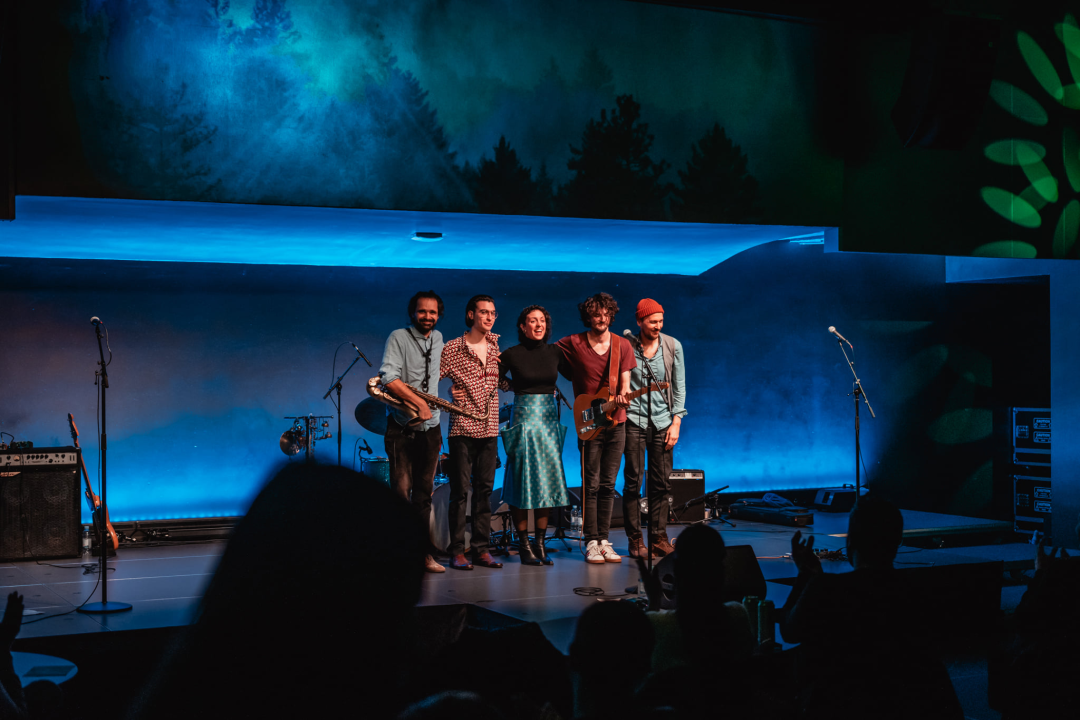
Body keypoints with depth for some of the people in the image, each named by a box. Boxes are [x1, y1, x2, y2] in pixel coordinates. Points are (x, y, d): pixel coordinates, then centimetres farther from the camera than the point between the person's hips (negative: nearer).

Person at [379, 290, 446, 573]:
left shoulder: (438, 339, 12)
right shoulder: (398, 337, -5)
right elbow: (388, 378, -18)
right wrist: (419, 403, -21)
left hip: (430, 427, 5)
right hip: (402, 427, -5)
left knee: (424, 493, 7)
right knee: (401, 491, -6)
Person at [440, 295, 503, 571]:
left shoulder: (494, 344, 12)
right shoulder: (452, 348, -4)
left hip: (489, 429, 5)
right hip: (463, 428, -5)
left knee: (484, 489, 7)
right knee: (460, 490, -2)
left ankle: (481, 548, 12)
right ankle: (457, 550, 3)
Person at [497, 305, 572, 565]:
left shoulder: (555, 352, 7)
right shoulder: (512, 354, -3)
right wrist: (513, 387, -4)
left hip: (549, 420, 4)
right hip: (523, 419, -4)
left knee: (548, 482, 2)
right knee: (523, 483, -4)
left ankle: (540, 544, 11)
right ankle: (524, 546, 4)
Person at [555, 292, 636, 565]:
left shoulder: (622, 345, 5)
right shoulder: (573, 344, -2)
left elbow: (625, 382, 0)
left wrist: (623, 395, -20)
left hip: (615, 422, 3)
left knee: (608, 485, 6)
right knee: (591, 485, -5)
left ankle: (604, 540, 12)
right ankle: (591, 543, 0)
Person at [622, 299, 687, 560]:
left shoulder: (673, 346, 2)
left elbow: (679, 387, 6)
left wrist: (676, 422, 0)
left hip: (662, 422, 2)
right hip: (634, 420, -2)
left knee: (661, 483, 2)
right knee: (633, 481, -3)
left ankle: (658, 538, 11)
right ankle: (635, 540, 5)